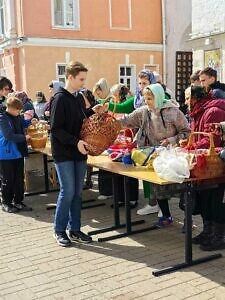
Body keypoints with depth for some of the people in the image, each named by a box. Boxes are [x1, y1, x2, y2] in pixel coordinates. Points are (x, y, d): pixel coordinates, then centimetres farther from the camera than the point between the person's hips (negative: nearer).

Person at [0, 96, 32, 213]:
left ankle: (18, 201, 21)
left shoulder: (18, 117, 7)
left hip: (19, 153, 7)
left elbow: (22, 126, 27)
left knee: (19, 179, 11)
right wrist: (24, 138, -19)